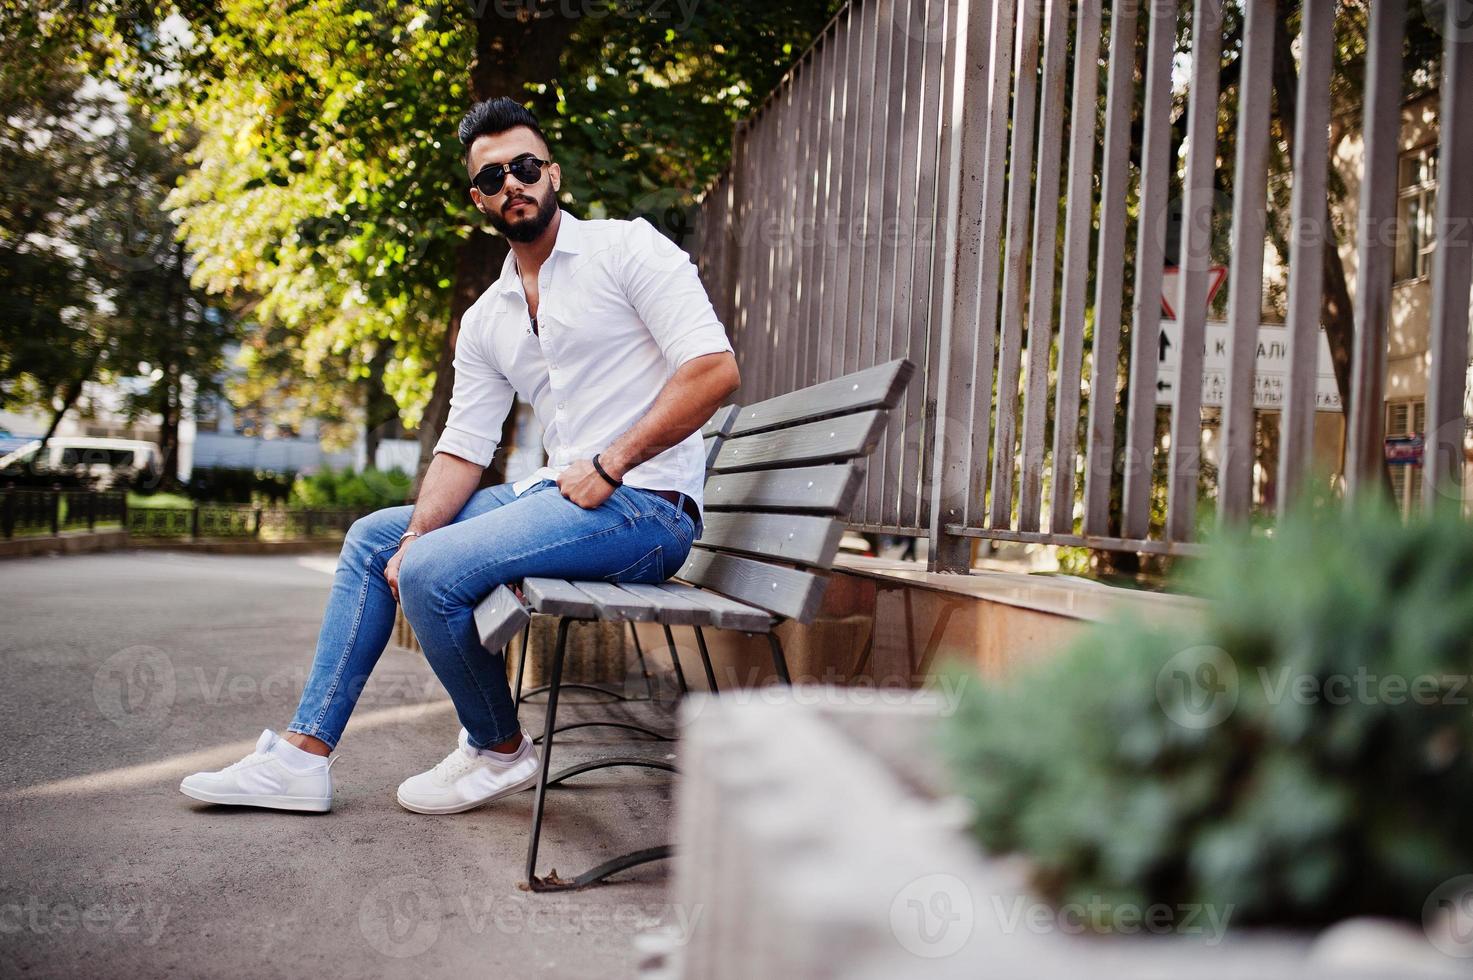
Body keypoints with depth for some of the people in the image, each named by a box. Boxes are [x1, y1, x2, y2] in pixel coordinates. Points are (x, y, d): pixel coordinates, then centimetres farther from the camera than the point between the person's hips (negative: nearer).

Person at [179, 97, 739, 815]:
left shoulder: (628, 248, -5)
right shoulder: (485, 320, 16)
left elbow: (714, 369, -16)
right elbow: (462, 447, 13)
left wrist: (608, 465, -18)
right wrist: (414, 538, -4)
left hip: (645, 506, -8)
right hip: (556, 494, 8)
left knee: (432, 572, -23)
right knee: (372, 539, 11)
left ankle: (499, 750, 1)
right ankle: (305, 754, 9)